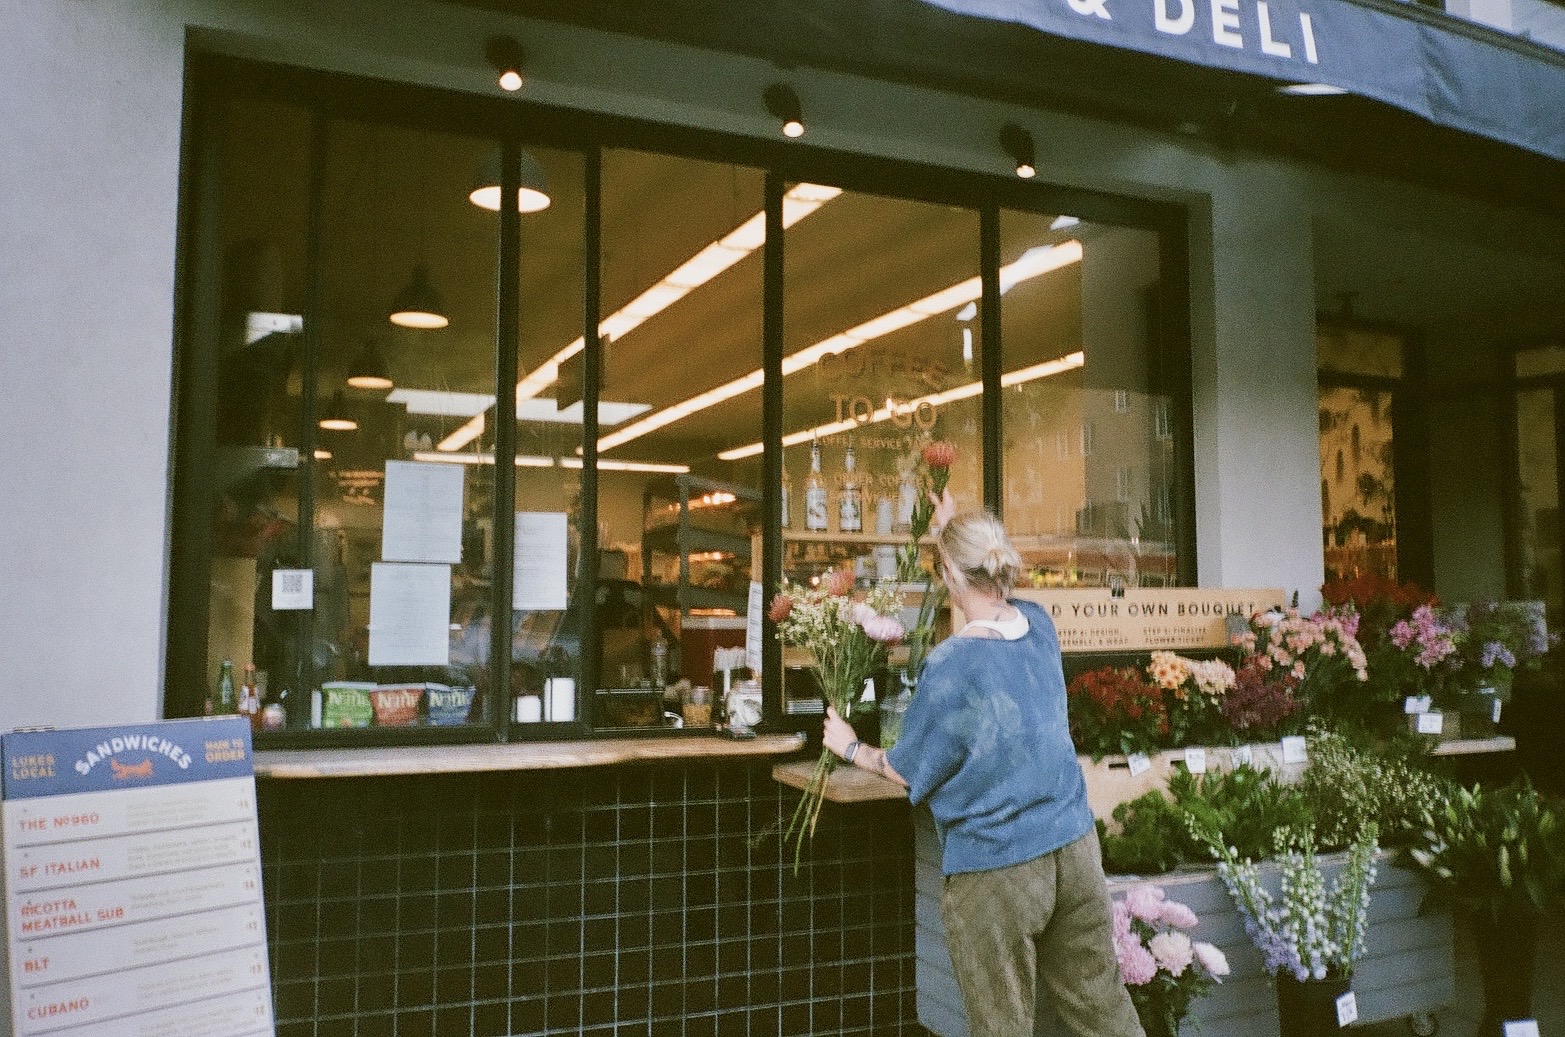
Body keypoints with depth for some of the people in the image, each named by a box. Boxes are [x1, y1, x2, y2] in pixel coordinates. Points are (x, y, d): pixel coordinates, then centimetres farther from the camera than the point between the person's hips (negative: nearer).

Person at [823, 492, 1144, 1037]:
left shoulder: (951, 664, -18)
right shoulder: (1038, 625, 0)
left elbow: (908, 771, -6)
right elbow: (998, 592, 26)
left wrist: (851, 749, 13)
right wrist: (956, 529, 37)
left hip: (995, 873, -6)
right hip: (1074, 849, 6)